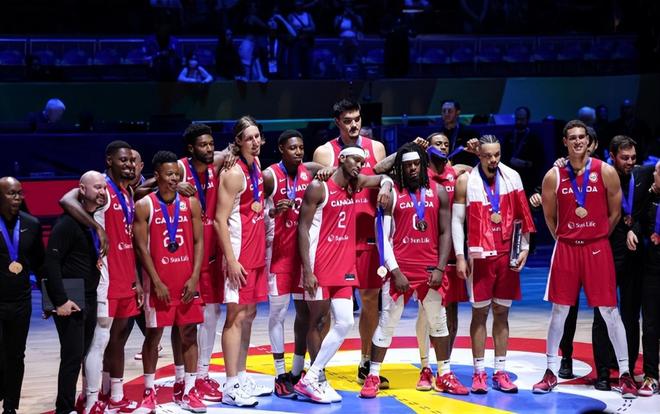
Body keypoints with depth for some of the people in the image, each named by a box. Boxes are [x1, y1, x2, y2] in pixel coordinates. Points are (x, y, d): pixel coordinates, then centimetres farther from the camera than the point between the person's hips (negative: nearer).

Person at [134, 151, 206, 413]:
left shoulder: (191, 204, 5)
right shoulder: (144, 206, -5)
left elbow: (199, 242, 4)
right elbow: (141, 247, -7)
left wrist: (194, 277, -5)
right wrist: (157, 282, -12)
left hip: (187, 281, 3)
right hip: (159, 282, -3)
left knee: (188, 334, 4)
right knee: (153, 335, 3)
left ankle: (188, 390, 11)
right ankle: (149, 391, 13)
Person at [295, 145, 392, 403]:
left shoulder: (355, 185, 10)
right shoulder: (319, 188, -9)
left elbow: (384, 178, 26)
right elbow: (303, 228, -11)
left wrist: (385, 187, -1)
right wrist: (307, 270, -17)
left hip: (344, 267, 7)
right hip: (320, 268, -6)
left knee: (344, 323, -3)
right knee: (317, 322, 2)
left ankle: (312, 379, 1)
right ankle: (316, 381, 10)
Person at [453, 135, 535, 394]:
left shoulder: (512, 177, 4)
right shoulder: (466, 181, -3)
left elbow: (521, 216, 8)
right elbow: (457, 219, -2)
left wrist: (524, 248, 2)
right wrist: (460, 256, -7)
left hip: (507, 255, 2)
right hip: (480, 255, -2)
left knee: (502, 313, 7)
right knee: (480, 313, 1)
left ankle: (500, 372, 11)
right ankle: (479, 373, 7)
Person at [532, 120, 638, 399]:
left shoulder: (605, 172, -4)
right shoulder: (554, 176, 0)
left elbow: (615, 213, 4)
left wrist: (599, 237, 7)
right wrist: (564, 238, 11)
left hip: (597, 248, -1)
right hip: (566, 248, 1)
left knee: (609, 311, 1)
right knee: (559, 310, 6)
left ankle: (625, 374, 7)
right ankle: (551, 372, 15)